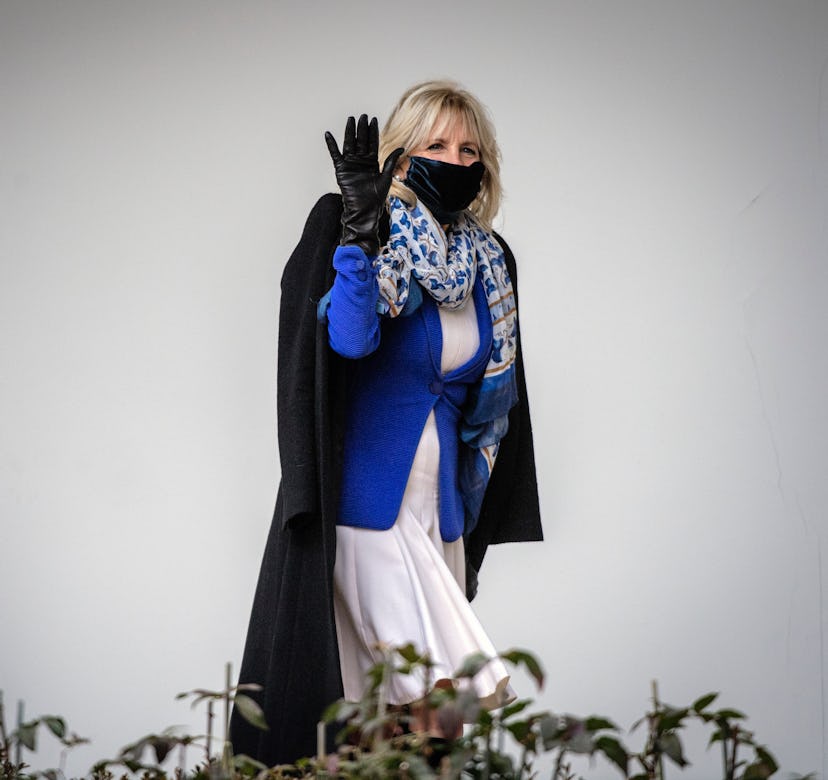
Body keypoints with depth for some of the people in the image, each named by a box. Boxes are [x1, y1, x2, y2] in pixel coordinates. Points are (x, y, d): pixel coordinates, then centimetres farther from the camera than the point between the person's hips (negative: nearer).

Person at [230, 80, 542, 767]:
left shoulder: (489, 260, 11)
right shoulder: (349, 229, -6)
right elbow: (349, 339, -24)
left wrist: (472, 491, 20)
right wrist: (359, 230, -33)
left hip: (440, 503, 6)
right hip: (364, 496, -6)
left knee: (396, 707, 4)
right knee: (452, 689, -17)